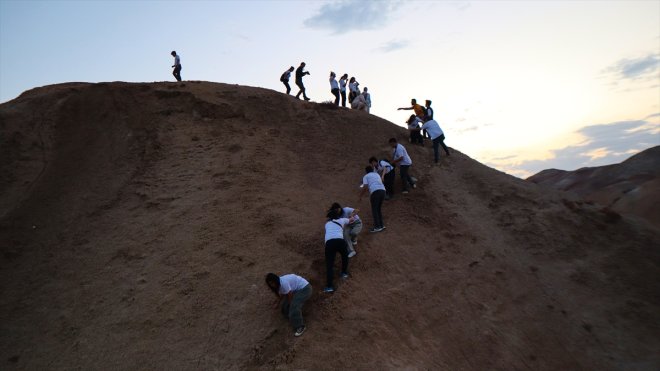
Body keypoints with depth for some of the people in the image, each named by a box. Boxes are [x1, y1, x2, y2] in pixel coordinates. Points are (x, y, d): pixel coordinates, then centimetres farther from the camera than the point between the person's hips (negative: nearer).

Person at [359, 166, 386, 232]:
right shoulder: (377, 174, 31)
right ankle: (381, 225, 19)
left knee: (374, 210, 2)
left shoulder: (366, 176, 14)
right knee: (379, 209, 19)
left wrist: (360, 196, 11)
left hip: (375, 192, -6)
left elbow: (365, 187, 1)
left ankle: (377, 227, -2)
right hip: (383, 190, 6)